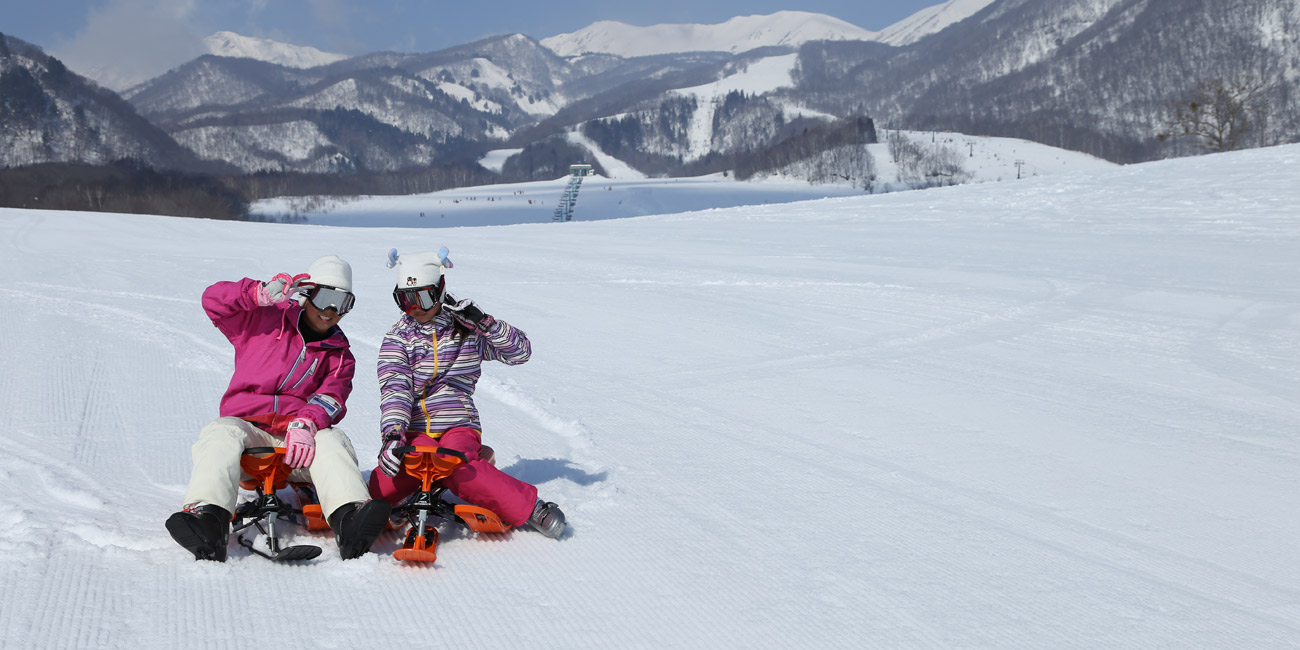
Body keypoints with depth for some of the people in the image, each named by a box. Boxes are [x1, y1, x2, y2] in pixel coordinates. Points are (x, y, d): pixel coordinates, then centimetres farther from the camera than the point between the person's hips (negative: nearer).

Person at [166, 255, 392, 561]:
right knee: (221, 435, -35)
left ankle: (350, 518, -59)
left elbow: (331, 398, 0)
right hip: (246, 423, -1)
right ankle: (208, 518, -59)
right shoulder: (265, 320, 15)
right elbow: (214, 300, 3)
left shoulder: (339, 355, 20)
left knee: (331, 441, -31)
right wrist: (262, 294, -15)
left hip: (299, 438, 1)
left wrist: (305, 424, -24)